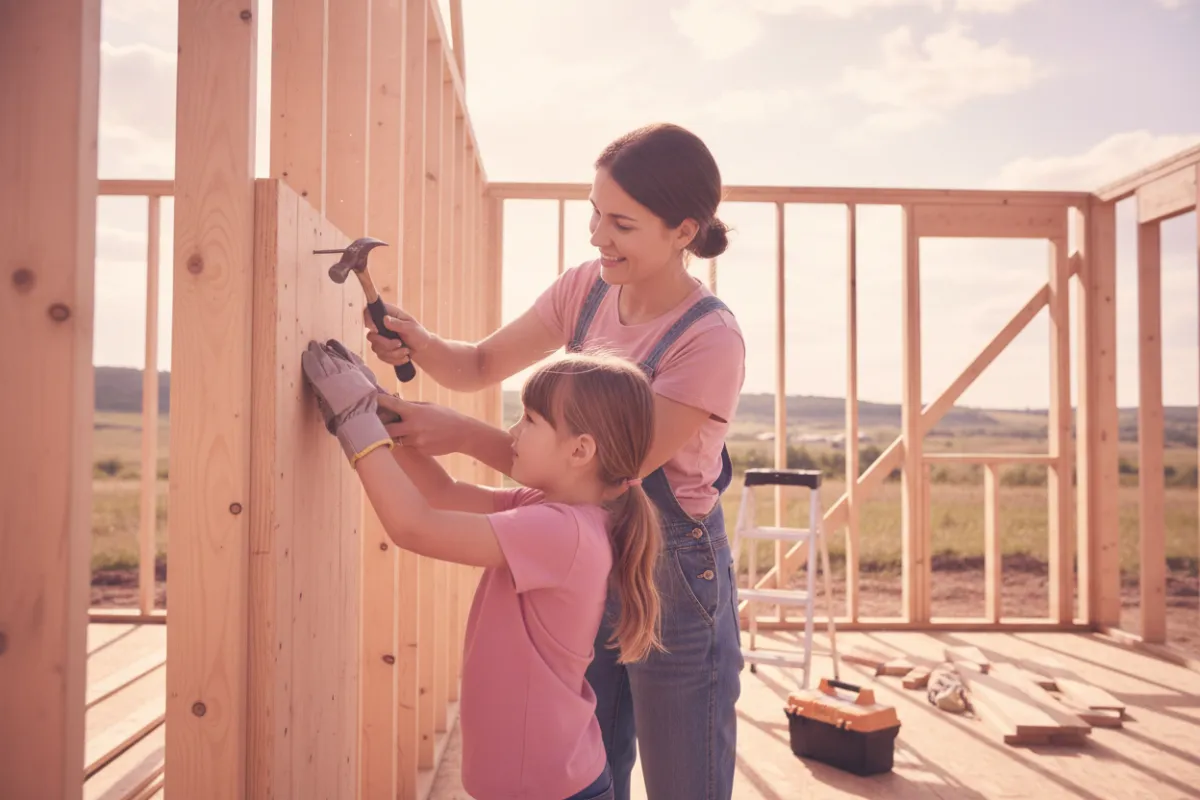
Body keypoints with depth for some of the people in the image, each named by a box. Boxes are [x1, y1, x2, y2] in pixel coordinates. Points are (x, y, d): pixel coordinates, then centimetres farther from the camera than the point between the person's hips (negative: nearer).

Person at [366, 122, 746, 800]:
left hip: (673, 587, -5)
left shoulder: (711, 341, -23)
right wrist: (422, 344, -17)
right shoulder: (586, 289, -3)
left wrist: (461, 433, -27)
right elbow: (482, 366, 5)